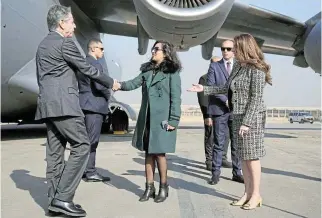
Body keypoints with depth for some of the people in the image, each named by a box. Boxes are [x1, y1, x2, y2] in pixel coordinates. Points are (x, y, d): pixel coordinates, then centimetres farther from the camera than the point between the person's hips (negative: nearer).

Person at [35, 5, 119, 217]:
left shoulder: (42, 45, 21)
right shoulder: (65, 43, -7)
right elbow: (87, 69, -4)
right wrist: (111, 82, 8)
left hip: (47, 104, 10)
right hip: (63, 103, -10)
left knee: (55, 151, 8)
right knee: (81, 146, -8)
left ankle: (55, 200, 10)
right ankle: (63, 198, -11)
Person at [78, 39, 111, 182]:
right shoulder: (95, 64, -13)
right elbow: (99, 85, -23)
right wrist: (108, 95, -3)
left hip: (85, 104, 10)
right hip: (94, 105, -10)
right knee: (92, 139, -6)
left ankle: (83, 169, 22)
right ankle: (90, 172, -1)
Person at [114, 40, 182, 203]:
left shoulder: (172, 73, -4)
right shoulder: (147, 71, 15)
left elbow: (175, 98, -8)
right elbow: (134, 83, 4)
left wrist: (173, 121, -14)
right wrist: (120, 85, -16)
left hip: (162, 119, -6)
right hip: (146, 118, 6)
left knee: (159, 152, -2)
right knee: (148, 152, 8)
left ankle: (163, 187, 15)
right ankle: (149, 187, 18)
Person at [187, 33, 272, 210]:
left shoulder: (257, 69, -13)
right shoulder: (238, 66, 12)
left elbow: (256, 98, -17)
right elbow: (227, 88, 19)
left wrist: (247, 122, -21)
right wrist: (204, 89, 15)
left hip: (252, 117, -8)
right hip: (238, 116, 8)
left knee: (252, 156, -2)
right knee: (243, 156, 10)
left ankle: (256, 195, 10)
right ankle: (247, 193, 19)